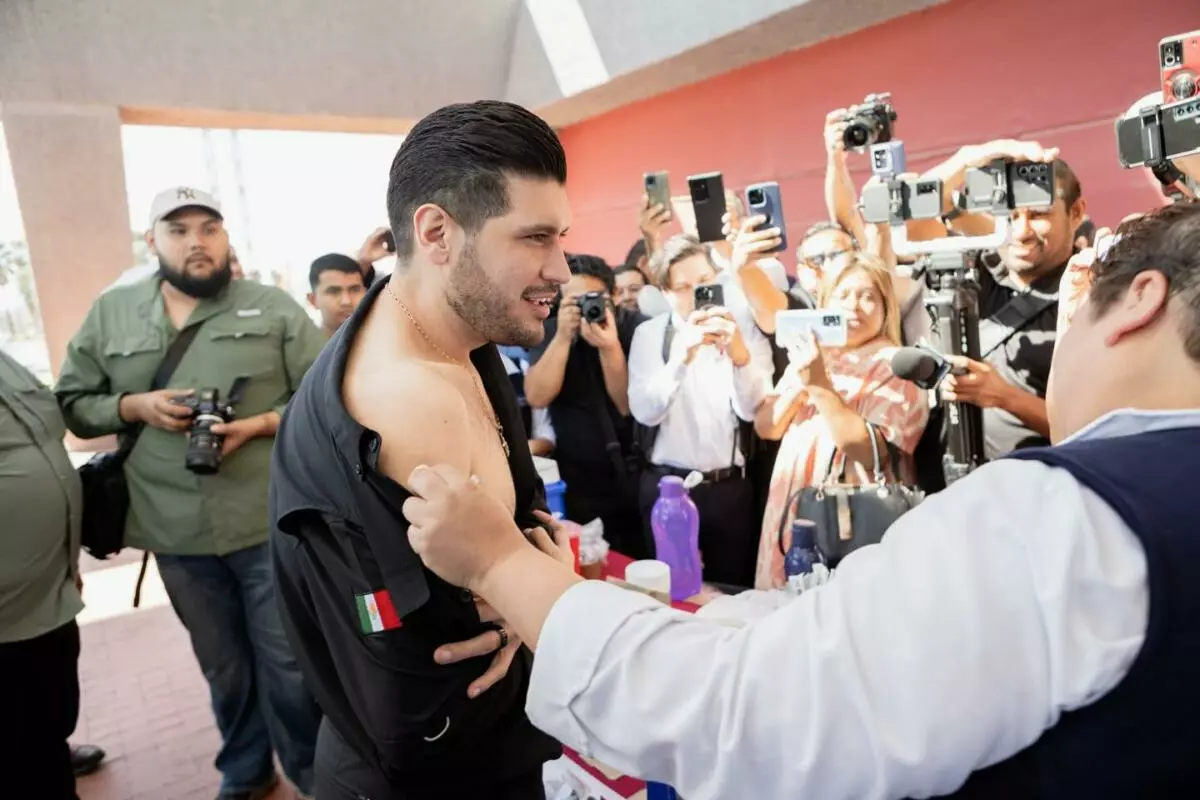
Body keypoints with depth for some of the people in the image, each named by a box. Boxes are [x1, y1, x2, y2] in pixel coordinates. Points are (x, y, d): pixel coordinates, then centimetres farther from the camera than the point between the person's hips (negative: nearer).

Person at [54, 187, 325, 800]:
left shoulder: (273, 307, -1)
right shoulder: (110, 313, 7)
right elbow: (72, 404, 11)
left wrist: (258, 425, -16)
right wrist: (135, 406, -8)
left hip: (271, 524, -2)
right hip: (177, 533, 3)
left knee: (289, 664, 7)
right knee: (223, 667, 20)